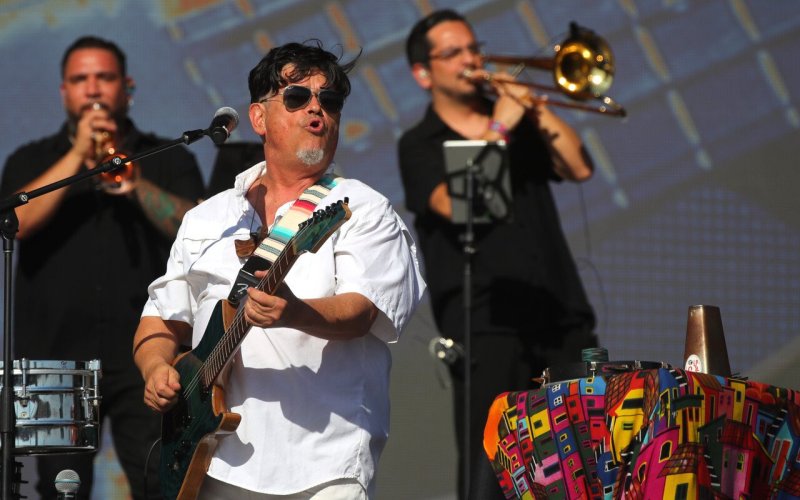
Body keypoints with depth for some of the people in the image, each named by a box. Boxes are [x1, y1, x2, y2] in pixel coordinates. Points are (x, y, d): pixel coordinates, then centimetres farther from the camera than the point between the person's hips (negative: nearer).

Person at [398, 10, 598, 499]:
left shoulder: (522, 124, 19)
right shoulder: (420, 146, 6)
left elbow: (579, 167, 5)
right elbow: (453, 202, -13)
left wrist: (534, 106, -2)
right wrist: (499, 127, -11)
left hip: (561, 317, 4)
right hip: (486, 327, -4)